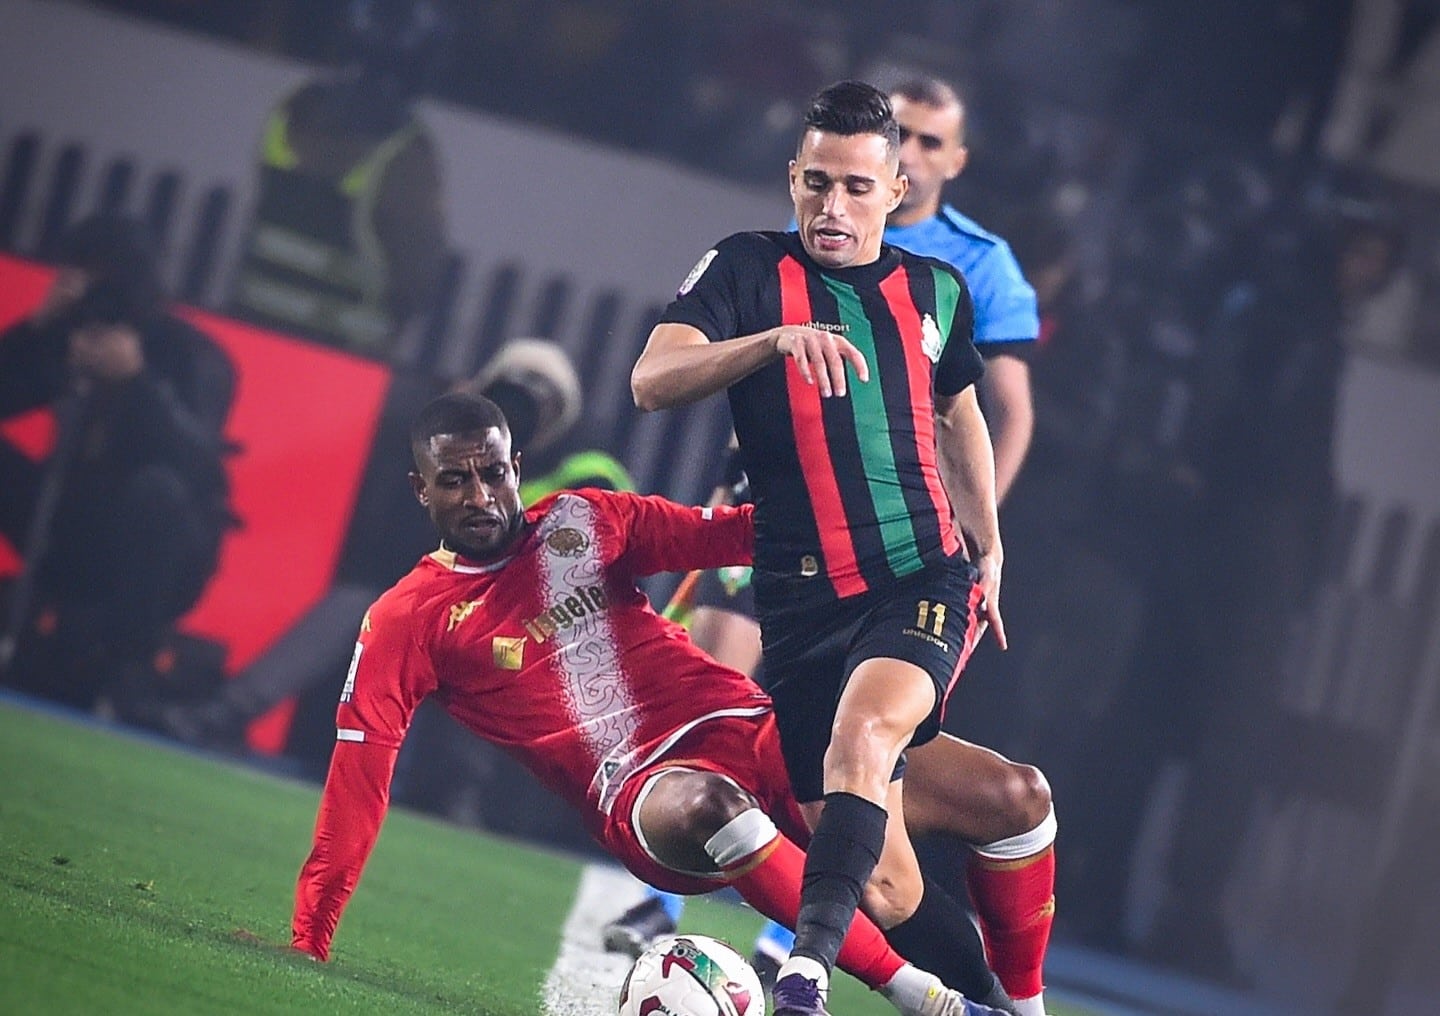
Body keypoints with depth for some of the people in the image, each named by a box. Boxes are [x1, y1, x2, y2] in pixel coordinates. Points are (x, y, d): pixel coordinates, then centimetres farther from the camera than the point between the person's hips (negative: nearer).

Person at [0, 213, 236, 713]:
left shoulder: (192, 356, -12)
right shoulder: (70, 339, 1)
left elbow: (196, 460, -28)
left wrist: (135, 380, -38)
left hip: (159, 562, -5)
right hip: (75, 539, 5)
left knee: (158, 488, -37)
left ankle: (125, 662, -28)